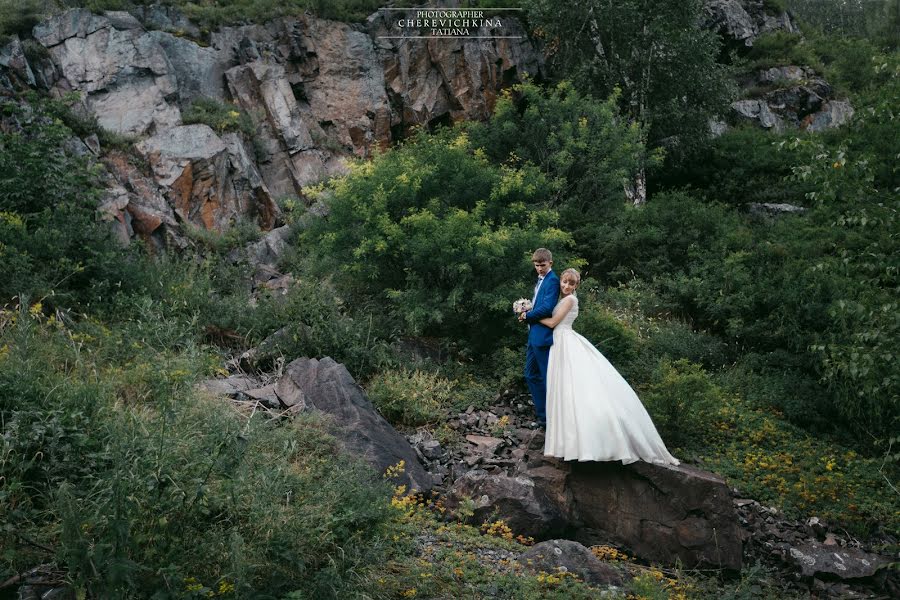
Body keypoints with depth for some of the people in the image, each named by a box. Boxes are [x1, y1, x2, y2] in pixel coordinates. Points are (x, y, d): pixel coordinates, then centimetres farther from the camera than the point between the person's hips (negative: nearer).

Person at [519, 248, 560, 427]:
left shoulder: (552, 281, -15)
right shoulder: (541, 279, 15)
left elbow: (547, 308, -24)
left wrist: (527, 315, -11)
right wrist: (527, 312, 3)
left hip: (543, 336, -10)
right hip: (534, 334, 10)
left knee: (547, 377, 1)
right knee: (531, 375, 17)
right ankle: (541, 410, 28)